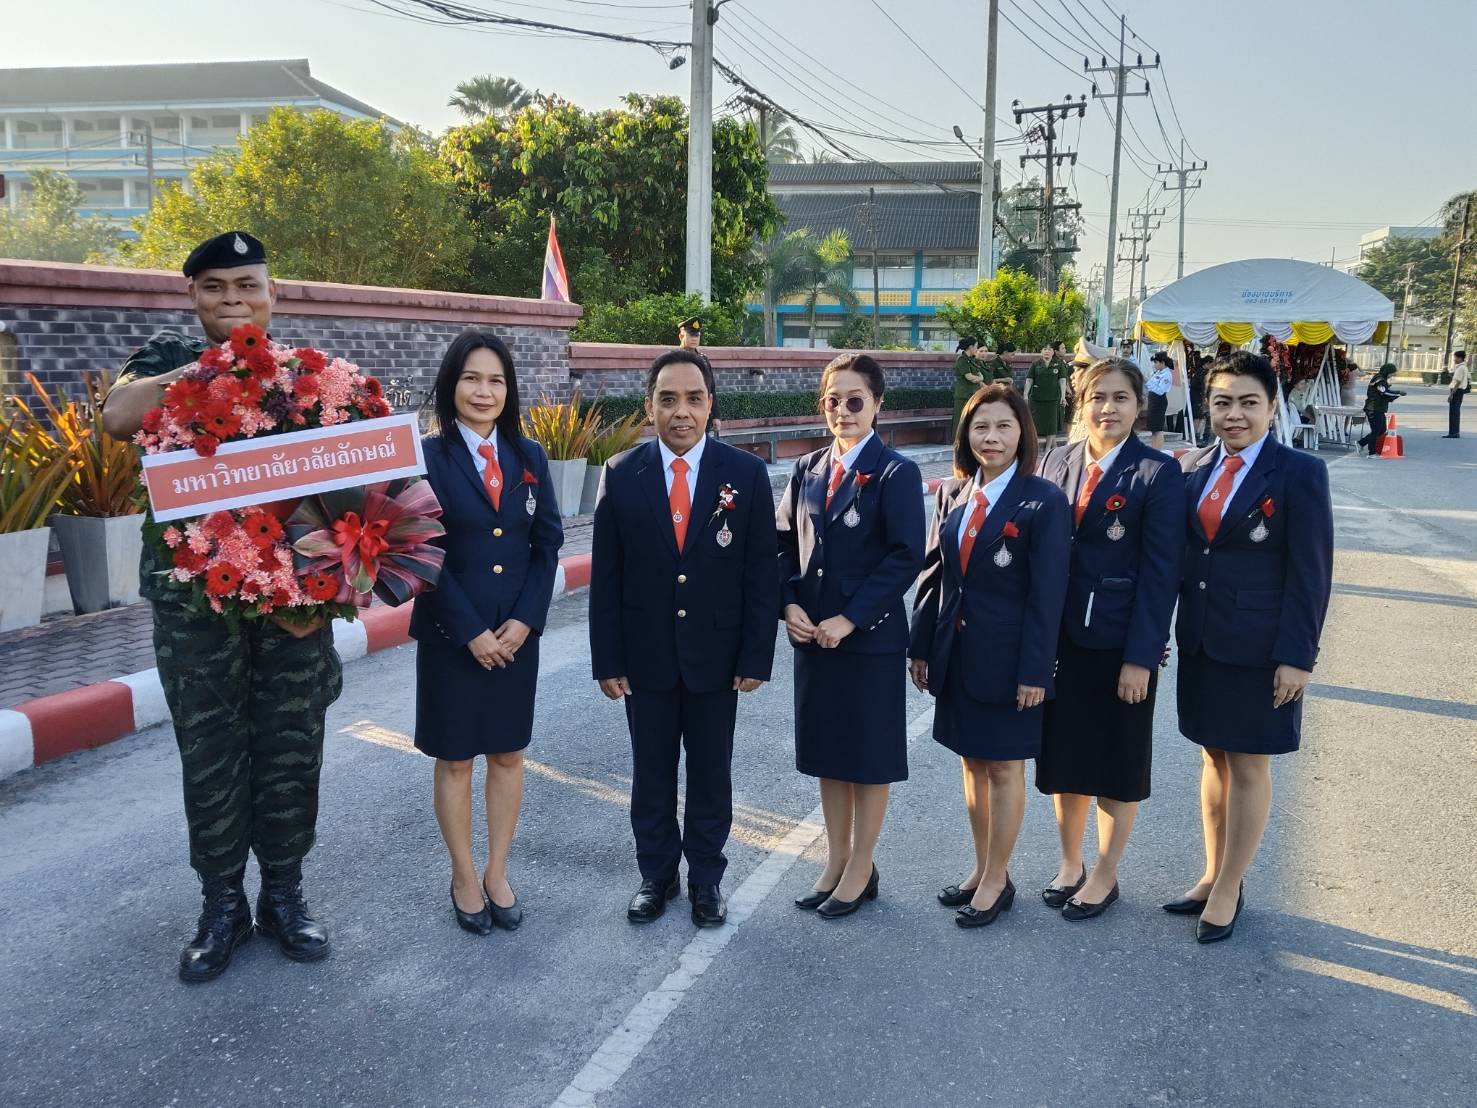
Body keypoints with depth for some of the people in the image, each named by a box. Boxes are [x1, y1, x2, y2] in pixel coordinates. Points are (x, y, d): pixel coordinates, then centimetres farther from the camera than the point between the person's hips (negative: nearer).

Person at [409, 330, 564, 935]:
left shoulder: (529, 456, 5)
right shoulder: (426, 457, -7)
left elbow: (547, 544, 3)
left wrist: (525, 619, -8)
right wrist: (471, 631, -14)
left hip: (517, 631, 4)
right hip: (450, 633, -3)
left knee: (508, 753, 11)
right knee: (455, 758, 8)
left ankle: (497, 874, 25)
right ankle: (464, 878, 24)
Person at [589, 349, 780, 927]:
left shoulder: (747, 474, -6)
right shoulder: (620, 474, -4)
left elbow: (761, 572, -4)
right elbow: (605, 576, -2)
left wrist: (757, 657, -7)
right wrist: (607, 659, -4)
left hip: (716, 654, 0)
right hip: (645, 656, 1)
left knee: (710, 771, 12)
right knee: (651, 772, 14)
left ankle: (706, 877, 29)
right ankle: (656, 874, 31)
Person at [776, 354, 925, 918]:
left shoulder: (895, 473, -9)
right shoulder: (807, 469, 9)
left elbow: (906, 556, -14)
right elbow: (785, 543, 10)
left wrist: (850, 619, -18)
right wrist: (790, 604, -7)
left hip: (870, 635, -5)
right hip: (812, 633, 6)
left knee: (869, 756, 7)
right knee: (826, 750, 14)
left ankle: (861, 870, 20)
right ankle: (836, 861, 28)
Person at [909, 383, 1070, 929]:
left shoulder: (1043, 501, -11)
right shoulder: (952, 494, 5)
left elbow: (1047, 593, -13)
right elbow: (933, 573, 9)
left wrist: (1035, 670, -16)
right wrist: (921, 646, 8)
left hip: (1007, 657, -6)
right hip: (956, 654, 6)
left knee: (1004, 766, 6)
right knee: (972, 761, 16)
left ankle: (997, 880, 20)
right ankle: (983, 869, 30)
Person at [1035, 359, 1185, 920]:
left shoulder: (1158, 473, -9)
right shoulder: (1056, 461, 4)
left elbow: (1160, 571, -12)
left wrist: (1140, 657, -15)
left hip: (1120, 641, -4)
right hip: (1060, 637, 4)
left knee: (1117, 764, 10)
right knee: (1063, 754, 15)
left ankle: (1104, 876, 26)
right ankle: (1069, 863, 33)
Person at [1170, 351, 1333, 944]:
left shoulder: (1300, 473, -10)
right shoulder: (1194, 467, 4)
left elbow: (1311, 572, -11)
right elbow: (1182, 552, 7)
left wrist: (1296, 656, -14)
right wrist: (1167, 631, 4)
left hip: (1259, 647, -5)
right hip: (1200, 642, 5)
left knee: (1248, 765, 7)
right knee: (1214, 758, 16)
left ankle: (1228, 890, 19)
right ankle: (1212, 876, 30)